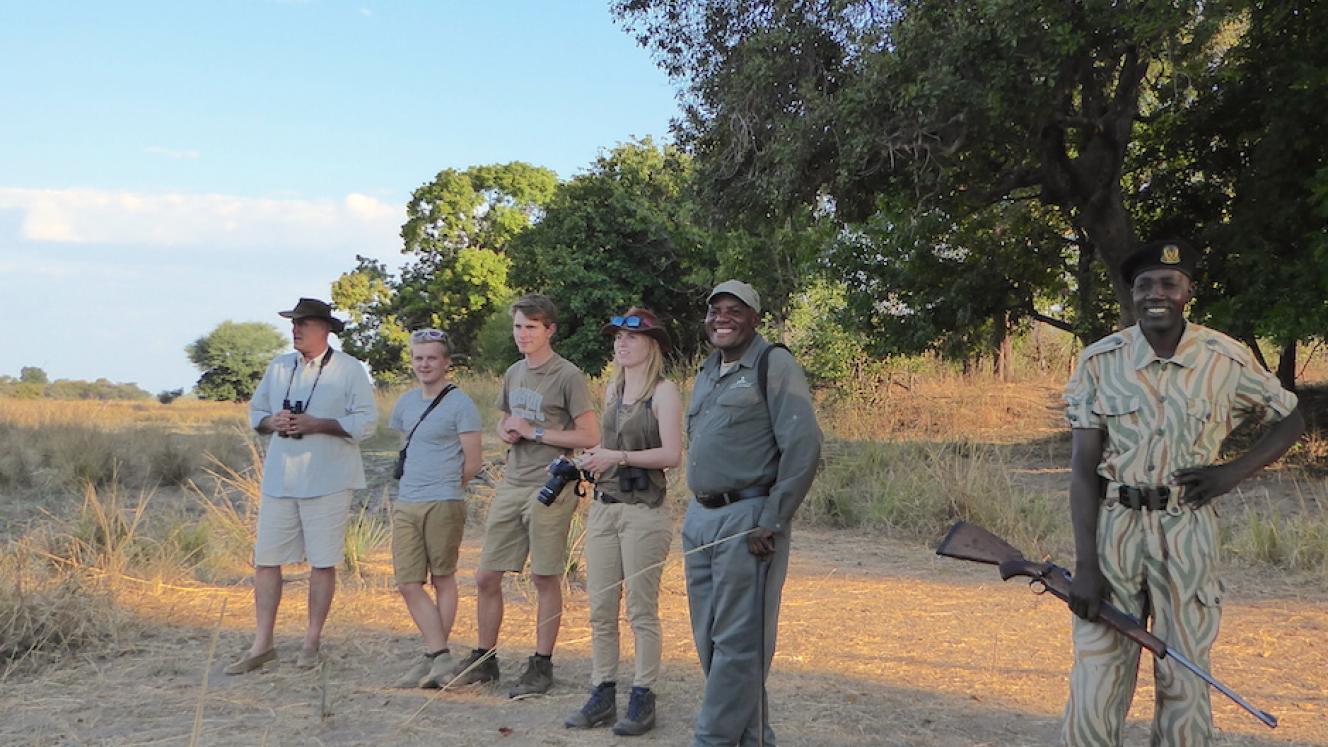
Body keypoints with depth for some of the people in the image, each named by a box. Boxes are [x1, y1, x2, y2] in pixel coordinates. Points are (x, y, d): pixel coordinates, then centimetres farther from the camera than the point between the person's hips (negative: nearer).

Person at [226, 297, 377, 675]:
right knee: (265, 560, 3)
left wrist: (316, 424, -18)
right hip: (279, 479, 4)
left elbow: (365, 421, -8)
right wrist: (272, 422, -5)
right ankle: (261, 645, 11)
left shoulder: (349, 369, -3)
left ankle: (311, 644, 14)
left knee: (322, 562, 2)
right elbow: (256, 413, 18)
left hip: (327, 482, -4)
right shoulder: (278, 367, 13)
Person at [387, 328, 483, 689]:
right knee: (408, 584, 0)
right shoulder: (406, 402, 15)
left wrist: (441, 485, 4)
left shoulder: (460, 404, -6)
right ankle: (441, 655, 2)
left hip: (443, 505, -6)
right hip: (405, 505, 7)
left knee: (443, 580, 4)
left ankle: (432, 656, 10)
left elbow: (472, 464, -6)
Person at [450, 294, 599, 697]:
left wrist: (533, 432, -13)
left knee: (545, 578, 2)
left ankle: (541, 665, 13)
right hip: (511, 484, 7)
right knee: (486, 577, 7)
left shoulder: (568, 376, -8)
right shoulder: (513, 373, 14)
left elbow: (590, 436, -12)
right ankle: (484, 659, 20)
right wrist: (506, 432, 3)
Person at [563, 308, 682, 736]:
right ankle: (602, 696, 16)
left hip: (643, 512, -7)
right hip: (603, 506, 7)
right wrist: (593, 457, 5)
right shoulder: (613, 389, 15)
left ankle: (642, 700, 9)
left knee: (641, 612, 0)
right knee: (600, 610, 7)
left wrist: (618, 457, -16)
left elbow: (672, 454, -15)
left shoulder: (664, 391, -7)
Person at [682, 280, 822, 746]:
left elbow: (803, 446, -15)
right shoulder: (707, 373, 17)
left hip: (747, 519, -9)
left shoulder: (773, 365, -7)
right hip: (700, 519, 9)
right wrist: (697, 511, 15)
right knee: (709, 639, 12)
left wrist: (771, 522, -17)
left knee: (738, 641, -5)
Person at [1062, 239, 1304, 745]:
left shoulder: (1226, 360, -2)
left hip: (1187, 531, 0)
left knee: (1184, 680, 6)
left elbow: (1291, 421, 12)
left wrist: (1233, 472, -5)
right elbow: (1083, 469, -3)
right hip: (1112, 526, 0)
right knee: (1096, 677, -1)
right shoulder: (1099, 361, -2)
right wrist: (1085, 565, -10)